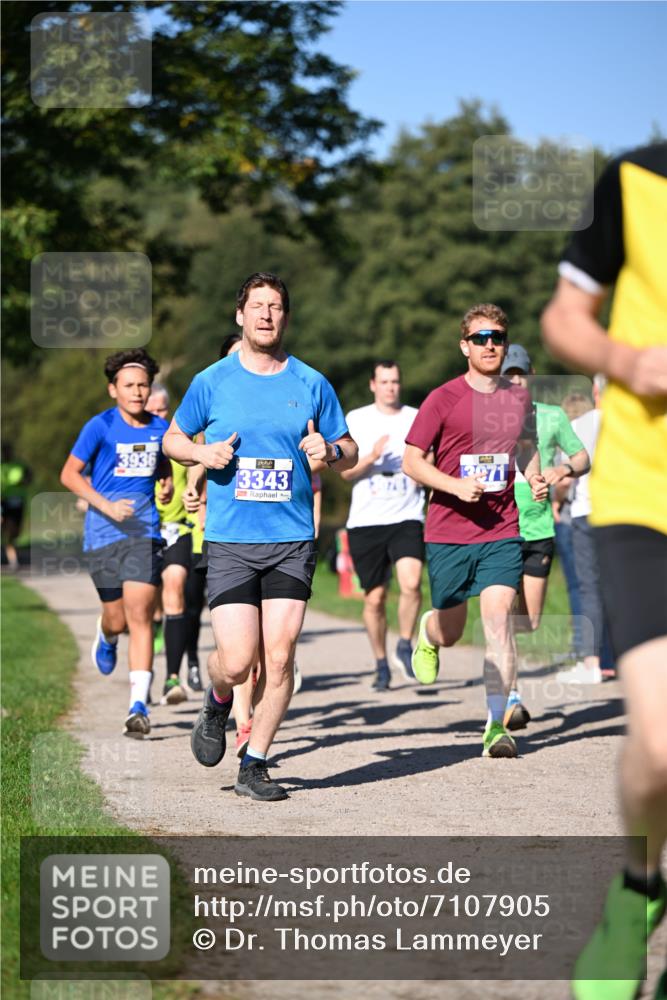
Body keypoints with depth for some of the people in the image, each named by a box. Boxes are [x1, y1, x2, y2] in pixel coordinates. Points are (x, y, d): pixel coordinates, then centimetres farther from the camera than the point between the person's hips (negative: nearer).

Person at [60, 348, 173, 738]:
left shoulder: (159, 428, 6)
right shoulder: (100, 427, -5)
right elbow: (69, 474, -3)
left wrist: (167, 483, 5)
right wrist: (106, 506, -14)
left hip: (145, 532, 1)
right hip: (104, 534, -1)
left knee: (140, 617, -11)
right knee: (117, 620, 6)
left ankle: (139, 706, -12)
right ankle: (106, 636, 46)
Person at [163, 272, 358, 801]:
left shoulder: (311, 384, 6)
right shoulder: (212, 381, 4)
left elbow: (349, 452, 14)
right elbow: (173, 438, 16)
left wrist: (328, 450, -9)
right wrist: (202, 452, -5)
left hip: (292, 539, 1)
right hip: (230, 539, -1)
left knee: (279, 656, -5)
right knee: (237, 662, -9)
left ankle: (254, 764, 10)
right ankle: (218, 703, 27)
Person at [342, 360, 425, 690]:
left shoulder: (417, 419, 9)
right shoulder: (356, 420, 6)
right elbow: (347, 471, 1)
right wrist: (372, 457, -17)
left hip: (407, 517, 0)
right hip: (365, 521, 0)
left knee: (411, 583, -22)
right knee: (374, 598, 3)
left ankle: (405, 646, 0)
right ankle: (381, 664, 21)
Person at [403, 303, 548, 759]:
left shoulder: (519, 398, 7)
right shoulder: (443, 400, -5)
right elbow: (412, 461, -3)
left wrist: (536, 478, 6)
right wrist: (456, 485, -18)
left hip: (502, 531, 1)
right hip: (448, 533, -1)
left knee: (498, 619, -14)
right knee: (451, 631, 9)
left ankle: (497, 725, -12)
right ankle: (426, 633, 48)